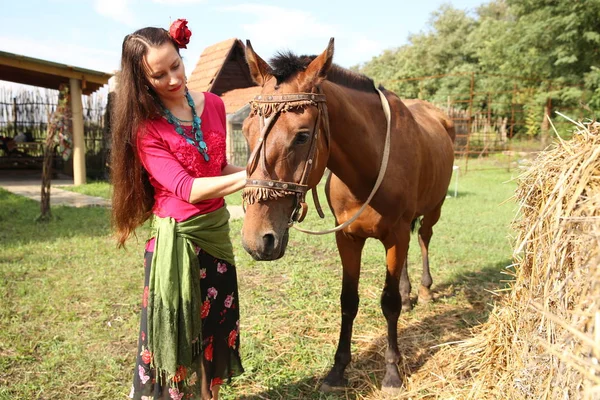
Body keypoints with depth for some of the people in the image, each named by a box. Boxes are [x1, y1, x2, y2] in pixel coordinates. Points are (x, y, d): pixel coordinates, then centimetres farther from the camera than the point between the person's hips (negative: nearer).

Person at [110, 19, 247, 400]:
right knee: (176, 335, 7)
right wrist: (249, 177, -29)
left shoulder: (213, 105, 3)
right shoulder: (145, 128, -13)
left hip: (217, 229, 6)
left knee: (218, 330, 18)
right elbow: (187, 188, -21)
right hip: (177, 238, -5)